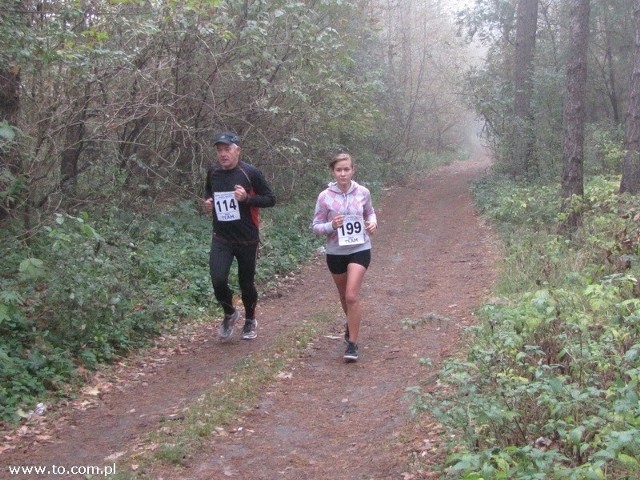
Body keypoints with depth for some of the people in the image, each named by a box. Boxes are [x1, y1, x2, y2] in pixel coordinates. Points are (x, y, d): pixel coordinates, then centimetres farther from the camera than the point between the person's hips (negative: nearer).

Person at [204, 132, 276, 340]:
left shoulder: (250, 173, -11)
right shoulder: (213, 172, 2)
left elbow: (270, 199, -7)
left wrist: (247, 198, -23)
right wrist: (208, 202, 0)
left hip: (247, 240, -2)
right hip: (221, 239, 3)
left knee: (246, 283, 9)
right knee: (218, 280, -13)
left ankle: (250, 321, 34)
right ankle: (229, 313, 16)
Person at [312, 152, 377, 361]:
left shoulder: (363, 193, -5)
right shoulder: (325, 196, -10)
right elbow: (316, 226, -4)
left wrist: (373, 223, -6)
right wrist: (332, 226, -23)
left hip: (359, 249, -1)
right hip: (335, 252, 1)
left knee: (352, 296, -14)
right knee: (344, 296, 19)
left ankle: (352, 343, -4)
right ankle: (351, 323, 49)